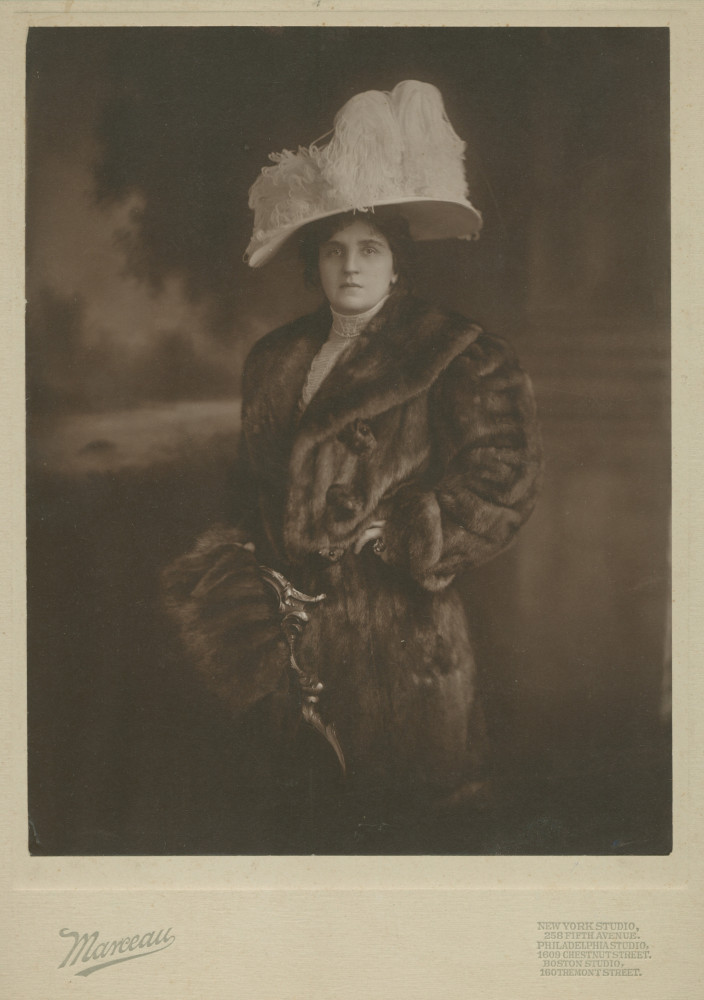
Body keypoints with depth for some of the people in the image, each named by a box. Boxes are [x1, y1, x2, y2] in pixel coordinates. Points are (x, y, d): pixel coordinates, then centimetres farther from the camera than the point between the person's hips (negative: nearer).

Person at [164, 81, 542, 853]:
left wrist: (385, 542, -13)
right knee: (306, 820, 13)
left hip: (395, 626, -5)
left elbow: (504, 479, -14)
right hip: (292, 630, 5)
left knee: (390, 827, 4)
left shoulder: (457, 358, -6)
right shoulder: (275, 360, 12)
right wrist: (245, 560, 7)